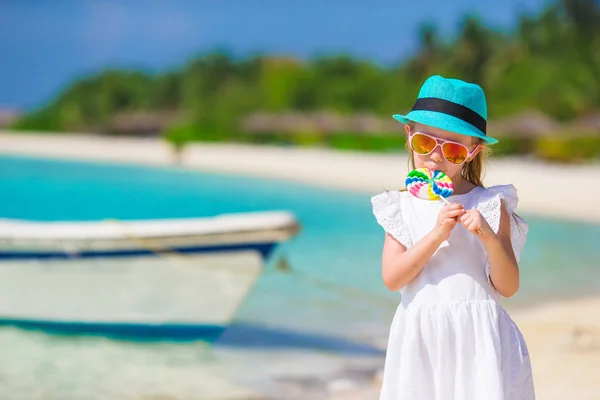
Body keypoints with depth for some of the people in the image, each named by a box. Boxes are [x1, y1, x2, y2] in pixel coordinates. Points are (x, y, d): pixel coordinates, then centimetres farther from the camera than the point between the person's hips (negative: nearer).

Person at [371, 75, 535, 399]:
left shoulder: (490, 205, 0)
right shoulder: (403, 205, 5)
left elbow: (508, 287, -2)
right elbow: (391, 278, -8)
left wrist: (490, 237, -18)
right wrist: (437, 234, -16)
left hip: (477, 337, -1)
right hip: (421, 337, 1)